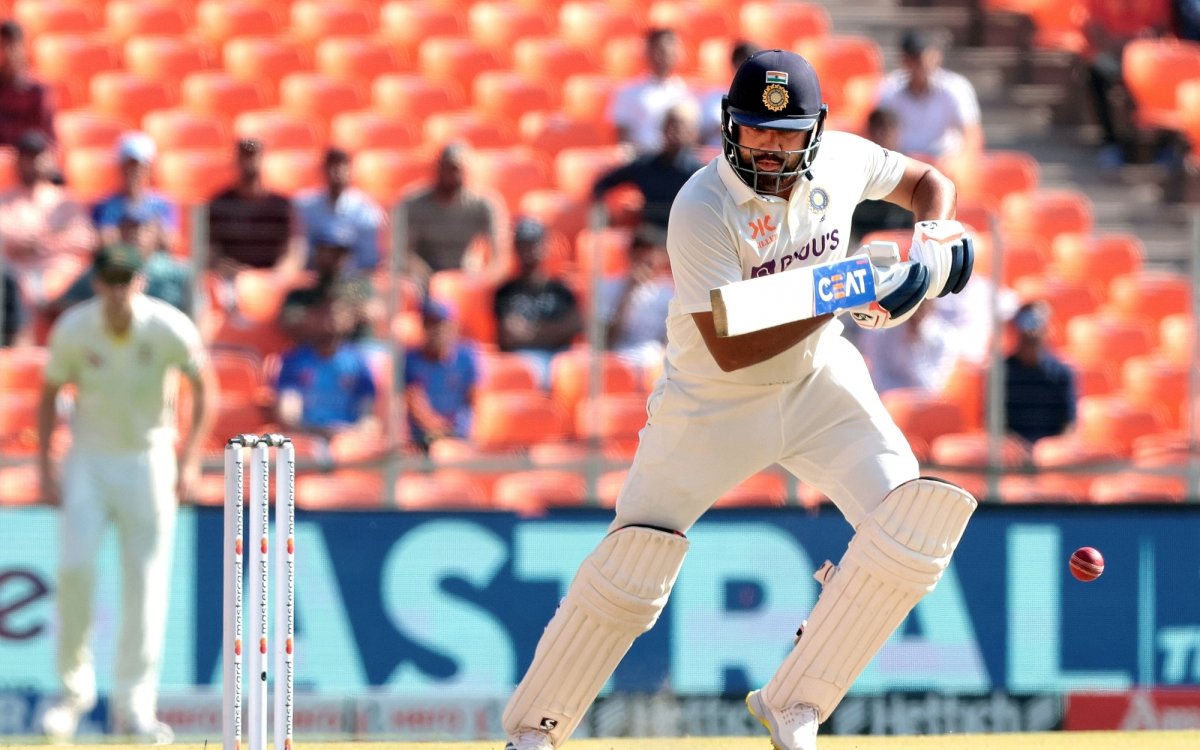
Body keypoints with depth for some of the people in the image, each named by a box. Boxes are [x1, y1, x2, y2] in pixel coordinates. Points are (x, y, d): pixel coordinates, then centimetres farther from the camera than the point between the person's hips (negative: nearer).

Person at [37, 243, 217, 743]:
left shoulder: (170, 328, -15)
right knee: (74, 567, -14)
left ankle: (134, 707, 4)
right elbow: (49, 397, 2)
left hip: (148, 459, 0)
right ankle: (74, 688, 4)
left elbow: (205, 389, -3)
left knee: (146, 587, -3)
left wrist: (189, 461, -11)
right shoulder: (73, 330, -11)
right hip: (89, 458, 0)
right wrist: (44, 471, -2)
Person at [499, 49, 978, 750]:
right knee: (636, 558, -12)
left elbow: (927, 180, 12)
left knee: (913, 521, -16)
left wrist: (936, 234, -10)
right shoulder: (702, 210, -25)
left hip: (820, 382, 4)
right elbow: (729, 350, -29)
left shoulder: (841, 162, -9)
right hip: (714, 402, -4)